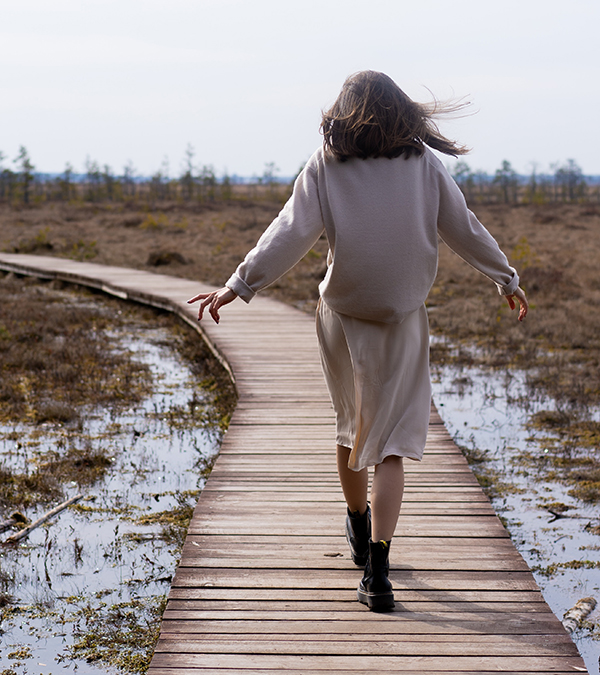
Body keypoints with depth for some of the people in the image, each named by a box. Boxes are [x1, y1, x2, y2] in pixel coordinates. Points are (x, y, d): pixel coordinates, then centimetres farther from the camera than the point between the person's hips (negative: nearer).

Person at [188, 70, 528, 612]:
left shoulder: (326, 165, -3)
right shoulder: (423, 162, 0)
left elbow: (290, 232, -11)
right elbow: (464, 228, 5)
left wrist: (239, 285, -9)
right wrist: (507, 279, 18)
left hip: (342, 317, 1)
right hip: (402, 322, -1)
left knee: (352, 423, 22)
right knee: (390, 443, 2)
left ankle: (360, 530, 41)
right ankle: (376, 571, -8)